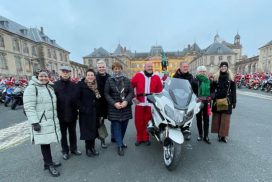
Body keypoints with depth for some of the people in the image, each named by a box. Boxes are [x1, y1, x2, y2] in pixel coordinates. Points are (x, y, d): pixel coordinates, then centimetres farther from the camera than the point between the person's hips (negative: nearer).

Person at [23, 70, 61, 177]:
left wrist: (56, 118, 22)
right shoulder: (32, 88, -10)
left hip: (51, 121, 7)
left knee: (47, 141, 16)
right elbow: (29, 107, -16)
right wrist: (34, 122, -21)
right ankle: (49, 164, 18)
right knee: (44, 142, 3)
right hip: (41, 122, -6)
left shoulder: (50, 87, 13)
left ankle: (48, 162, 31)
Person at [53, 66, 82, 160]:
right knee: (63, 134, 14)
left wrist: (77, 108, -3)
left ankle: (73, 148, 35)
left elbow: (77, 98, 2)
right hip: (61, 114, -2)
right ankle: (65, 151, 32)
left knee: (72, 132, 17)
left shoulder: (74, 85, 1)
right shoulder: (55, 85, -5)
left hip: (72, 114, 2)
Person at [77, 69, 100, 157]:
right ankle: (88, 148, 22)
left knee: (93, 129, 11)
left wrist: (98, 109, 2)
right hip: (85, 112, -4)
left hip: (94, 112, 4)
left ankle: (92, 147, 27)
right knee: (87, 130, 5)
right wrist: (82, 109, -18)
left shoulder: (96, 85, 7)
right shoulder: (81, 84, -7)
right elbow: (77, 98, -11)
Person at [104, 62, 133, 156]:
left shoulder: (127, 80, 6)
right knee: (116, 126, -1)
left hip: (126, 107, 3)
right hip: (114, 108, -2)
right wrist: (114, 103, -15)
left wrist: (126, 101, -15)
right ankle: (119, 146, 12)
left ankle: (120, 141, 33)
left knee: (124, 126, 11)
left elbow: (131, 92, 1)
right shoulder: (109, 80, 2)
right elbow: (106, 94, -3)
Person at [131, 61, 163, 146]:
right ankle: (139, 138, 24)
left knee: (148, 121, 8)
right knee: (138, 121, 7)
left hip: (151, 103, 1)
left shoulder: (156, 77, 7)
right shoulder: (138, 75, 2)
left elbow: (160, 91, 7)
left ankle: (146, 138, 26)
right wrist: (133, 97, 0)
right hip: (139, 103, 0)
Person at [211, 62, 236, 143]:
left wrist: (234, 102, -1)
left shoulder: (231, 77, 3)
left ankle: (223, 135, 11)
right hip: (217, 100, 1)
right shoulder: (216, 77, 4)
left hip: (227, 101, 0)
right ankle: (219, 134, 18)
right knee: (217, 117, 5)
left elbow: (233, 90, 2)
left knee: (225, 118, 1)